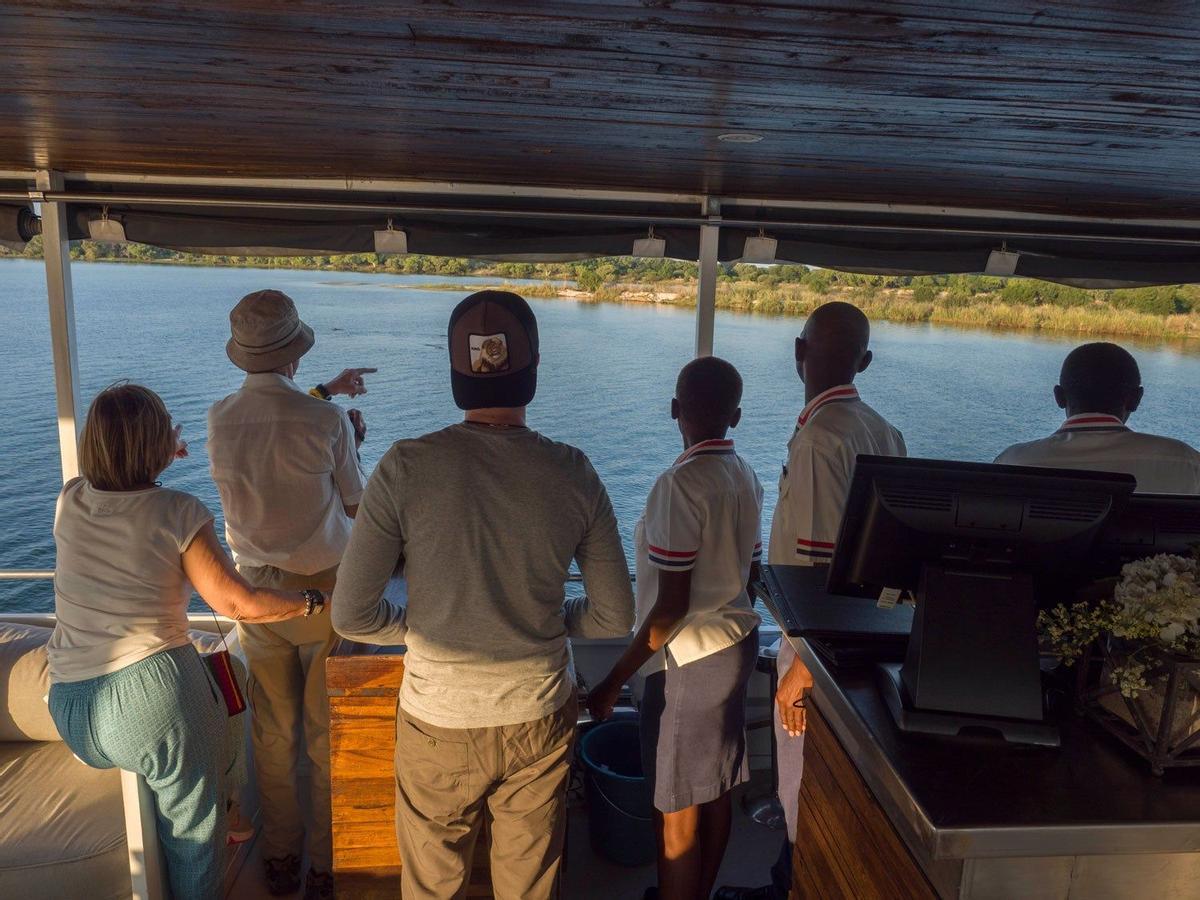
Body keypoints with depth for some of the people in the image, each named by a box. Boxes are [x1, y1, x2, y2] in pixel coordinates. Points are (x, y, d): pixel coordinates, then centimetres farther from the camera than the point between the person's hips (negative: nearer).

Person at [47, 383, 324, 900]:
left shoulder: (68, 501, 2)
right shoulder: (176, 512, -12)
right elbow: (238, 604, -12)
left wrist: (162, 456, 36)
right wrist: (313, 602, 0)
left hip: (70, 707, 7)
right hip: (154, 692, -6)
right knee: (194, 828, 14)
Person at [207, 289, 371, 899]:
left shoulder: (219, 419, -5)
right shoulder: (327, 424, -20)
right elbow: (354, 502, -5)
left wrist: (323, 394, 28)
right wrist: (352, 440, 10)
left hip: (255, 592, 4)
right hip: (322, 591, -4)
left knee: (273, 734, 18)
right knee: (328, 735, 11)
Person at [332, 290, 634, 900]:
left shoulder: (407, 467, -18)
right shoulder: (573, 474, -13)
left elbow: (352, 617, -13)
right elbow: (614, 618, -5)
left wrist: (420, 626, 6)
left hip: (440, 721, -1)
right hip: (540, 718, 2)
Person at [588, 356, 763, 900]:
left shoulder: (680, 483, -22)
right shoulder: (746, 478, 3)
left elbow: (671, 607, -24)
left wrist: (614, 682, -17)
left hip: (688, 658, -9)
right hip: (736, 644, 9)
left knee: (677, 810, 7)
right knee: (716, 791, 21)